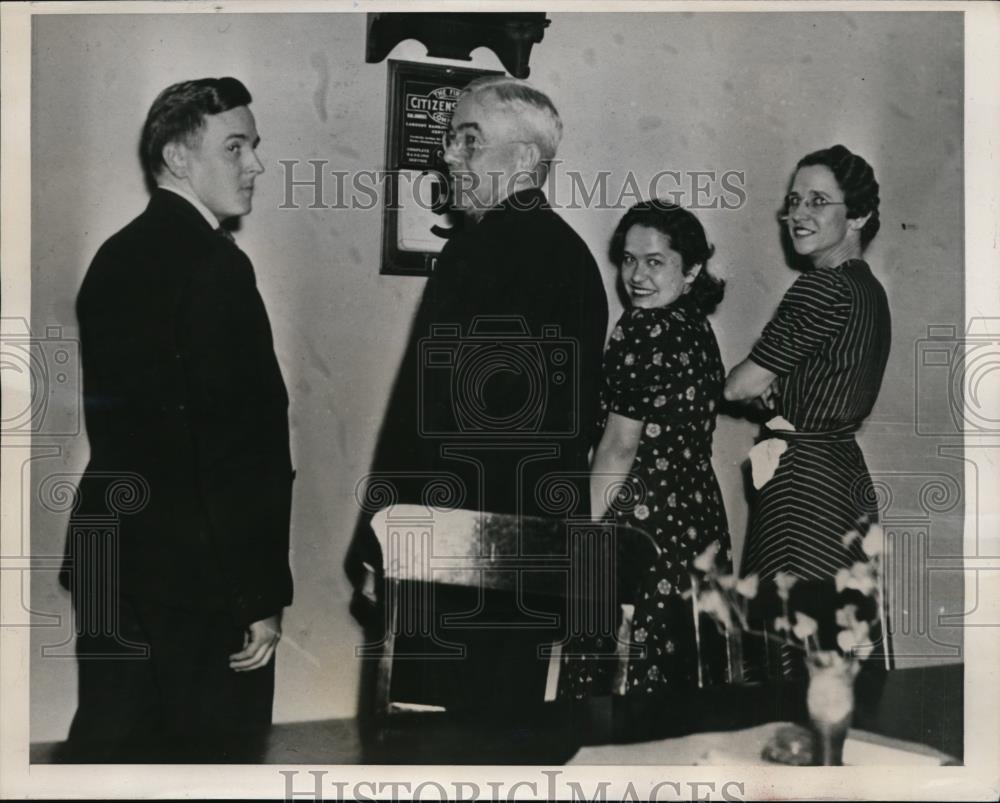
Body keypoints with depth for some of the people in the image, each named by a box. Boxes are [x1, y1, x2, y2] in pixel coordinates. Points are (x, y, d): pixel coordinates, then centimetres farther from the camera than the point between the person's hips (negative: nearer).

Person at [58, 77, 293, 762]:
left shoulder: (115, 257, 9)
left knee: (110, 740, 16)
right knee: (214, 744, 6)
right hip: (198, 575, -8)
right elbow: (244, 442, -22)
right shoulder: (216, 267, -17)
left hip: (109, 558, 8)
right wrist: (261, 595, -18)